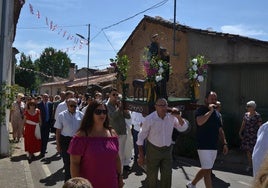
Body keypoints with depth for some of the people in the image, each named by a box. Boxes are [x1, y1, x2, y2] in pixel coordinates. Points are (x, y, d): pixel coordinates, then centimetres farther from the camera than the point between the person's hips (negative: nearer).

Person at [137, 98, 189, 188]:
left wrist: (178, 117, -17)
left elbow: (182, 128, 2)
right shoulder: (149, 119, -17)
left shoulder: (171, 117, -8)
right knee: (152, 177, 8)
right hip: (153, 150, -3)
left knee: (167, 177, 9)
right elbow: (141, 137, -11)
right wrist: (141, 156, -10)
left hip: (167, 150, 3)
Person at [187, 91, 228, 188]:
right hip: (204, 146, -7)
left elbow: (220, 130, 18)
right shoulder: (201, 110, -7)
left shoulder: (217, 113, 15)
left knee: (205, 169, 15)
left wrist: (225, 143, 10)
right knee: (207, 170, -6)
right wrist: (210, 111, -22)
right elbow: (199, 122, -28)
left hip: (214, 147, 8)